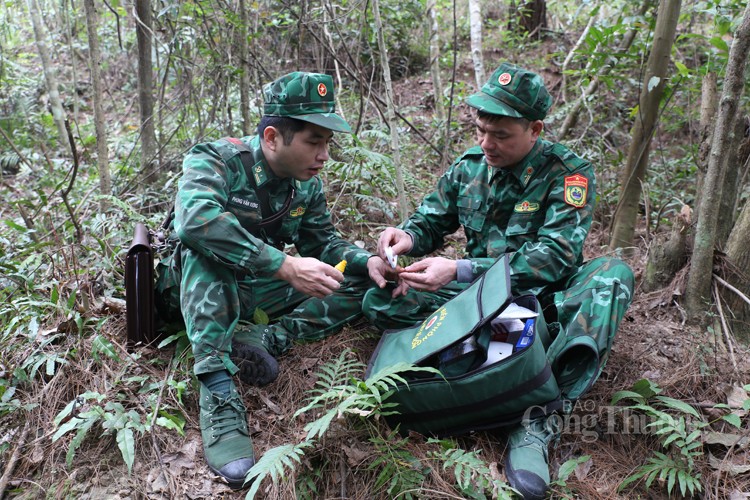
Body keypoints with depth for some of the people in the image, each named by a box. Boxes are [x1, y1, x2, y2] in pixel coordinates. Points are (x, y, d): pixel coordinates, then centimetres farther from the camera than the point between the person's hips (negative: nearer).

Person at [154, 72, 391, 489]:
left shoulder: (307, 183, -4)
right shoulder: (217, 160, -23)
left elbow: (323, 241, 5)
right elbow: (196, 219, -42)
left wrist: (368, 260, -16)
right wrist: (285, 266, -46)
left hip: (253, 293, 6)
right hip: (196, 290, -5)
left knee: (360, 283, -3)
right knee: (206, 242, -37)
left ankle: (267, 339, -23)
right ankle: (219, 393, -40)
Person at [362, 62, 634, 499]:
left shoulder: (568, 172, -11)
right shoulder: (470, 165, 2)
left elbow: (555, 256, -22)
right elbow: (432, 220, 11)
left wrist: (460, 270, -31)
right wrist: (408, 237, -15)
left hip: (542, 301, -2)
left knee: (612, 275, -34)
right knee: (381, 300, -15)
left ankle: (536, 418, -39)